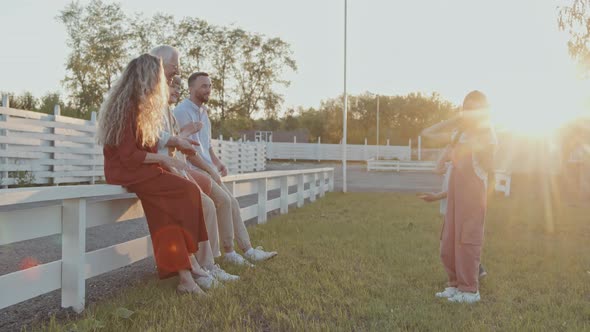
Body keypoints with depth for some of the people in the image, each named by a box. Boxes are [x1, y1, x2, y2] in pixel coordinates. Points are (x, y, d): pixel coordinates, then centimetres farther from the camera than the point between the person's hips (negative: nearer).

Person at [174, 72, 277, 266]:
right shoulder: (183, 111, -12)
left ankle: (247, 250, -2)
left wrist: (217, 162, 8)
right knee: (223, 200, -21)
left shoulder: (203, 111, 18)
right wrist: (210, 170, -15)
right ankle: (229, 252, -12)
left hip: (205, 169, 9)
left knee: (232, 202, -2)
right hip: (191, 170, -9)